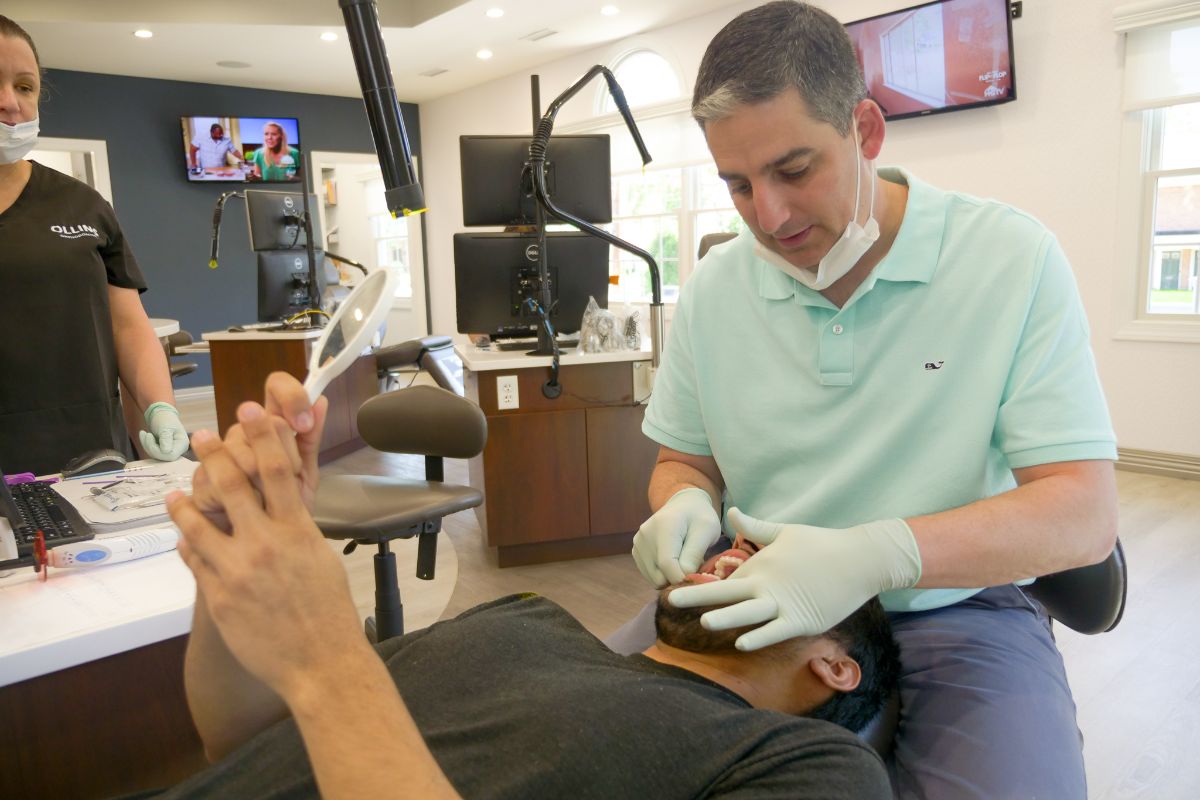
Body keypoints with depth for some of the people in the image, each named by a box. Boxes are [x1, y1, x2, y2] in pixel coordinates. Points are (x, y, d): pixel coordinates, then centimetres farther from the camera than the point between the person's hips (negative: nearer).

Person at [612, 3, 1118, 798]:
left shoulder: (1014, 260, -8)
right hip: (763, 606, 3)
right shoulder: (712, 290, 1)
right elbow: (684, 461, 12)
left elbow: (1086, 514, -13)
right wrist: (685, 504, -13)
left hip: (953, 610, -2)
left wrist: (877, 554, -29)